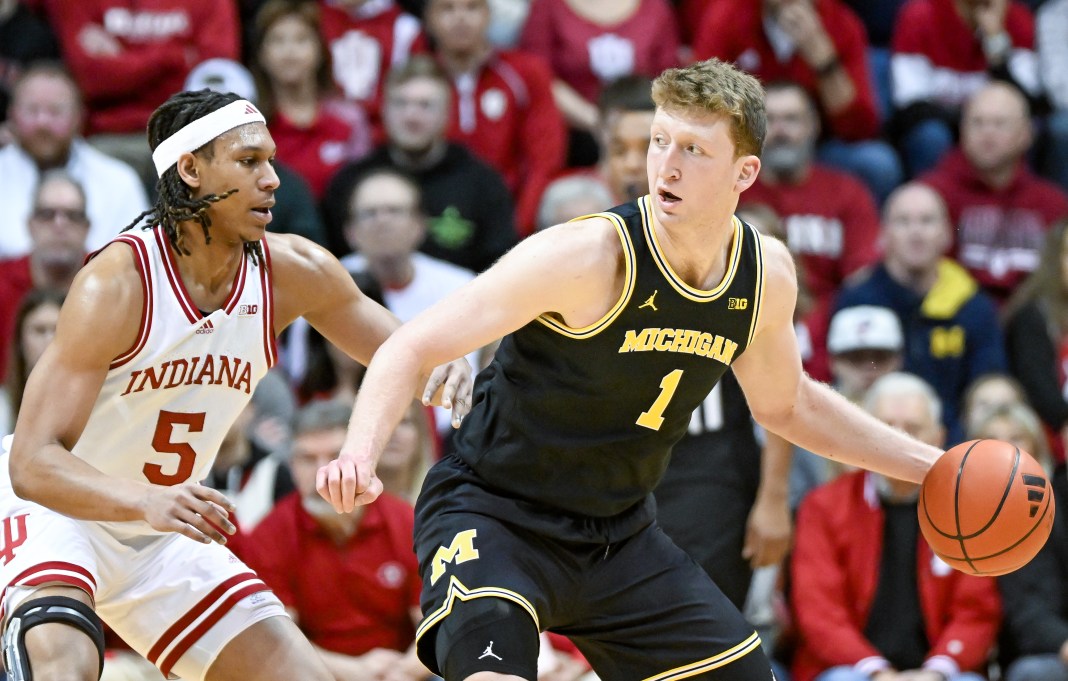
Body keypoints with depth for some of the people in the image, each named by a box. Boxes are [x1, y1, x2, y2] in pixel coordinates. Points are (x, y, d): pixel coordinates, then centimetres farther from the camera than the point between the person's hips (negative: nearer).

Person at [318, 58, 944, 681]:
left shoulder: (767, 273, -4)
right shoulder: (588, 256, -24)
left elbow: (787, 404, 18)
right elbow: (412, 349, -22)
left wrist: (926, 463, 15)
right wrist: (361, 454, -40)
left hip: (619, 534, 7)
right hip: (495, 513, -7)